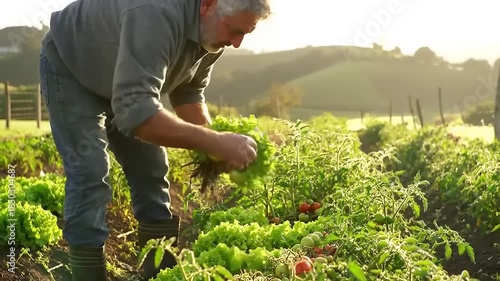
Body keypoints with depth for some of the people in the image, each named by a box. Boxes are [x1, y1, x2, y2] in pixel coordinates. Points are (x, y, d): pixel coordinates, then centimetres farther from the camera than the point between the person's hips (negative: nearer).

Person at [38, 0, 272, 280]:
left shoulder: (214, 31, -16)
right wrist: (213, 142, -48)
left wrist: (218, 142, -19)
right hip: (70, 69, -7)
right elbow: (135, 110, -48)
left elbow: (189, 93, -2)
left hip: (129, 83, 7)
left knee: (151, 171, 2)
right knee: (91, 173, -17)